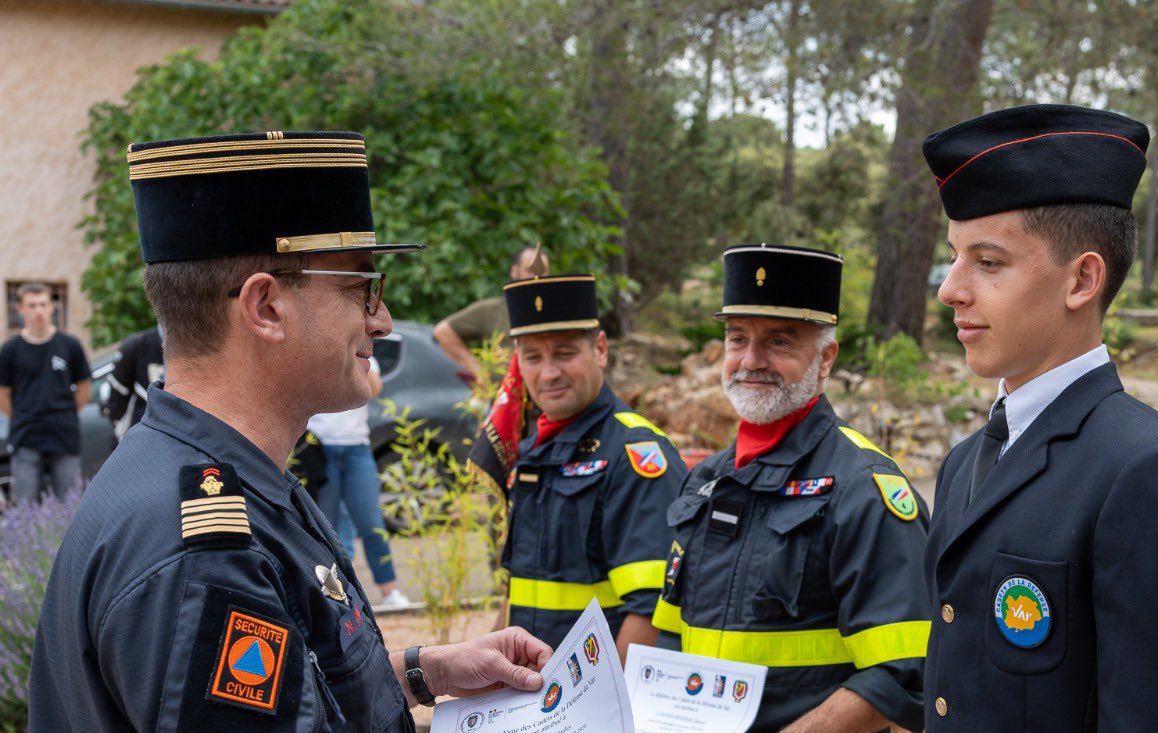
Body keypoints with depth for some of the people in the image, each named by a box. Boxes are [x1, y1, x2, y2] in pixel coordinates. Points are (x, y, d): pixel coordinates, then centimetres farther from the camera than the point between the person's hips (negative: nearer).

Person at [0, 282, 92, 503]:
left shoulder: (70, 345, 2)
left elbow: (84, 388, 10)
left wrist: (65, 416, 7)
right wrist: (22, 420, 2)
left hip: (65, 438, 1)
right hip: (25, 443, -1)